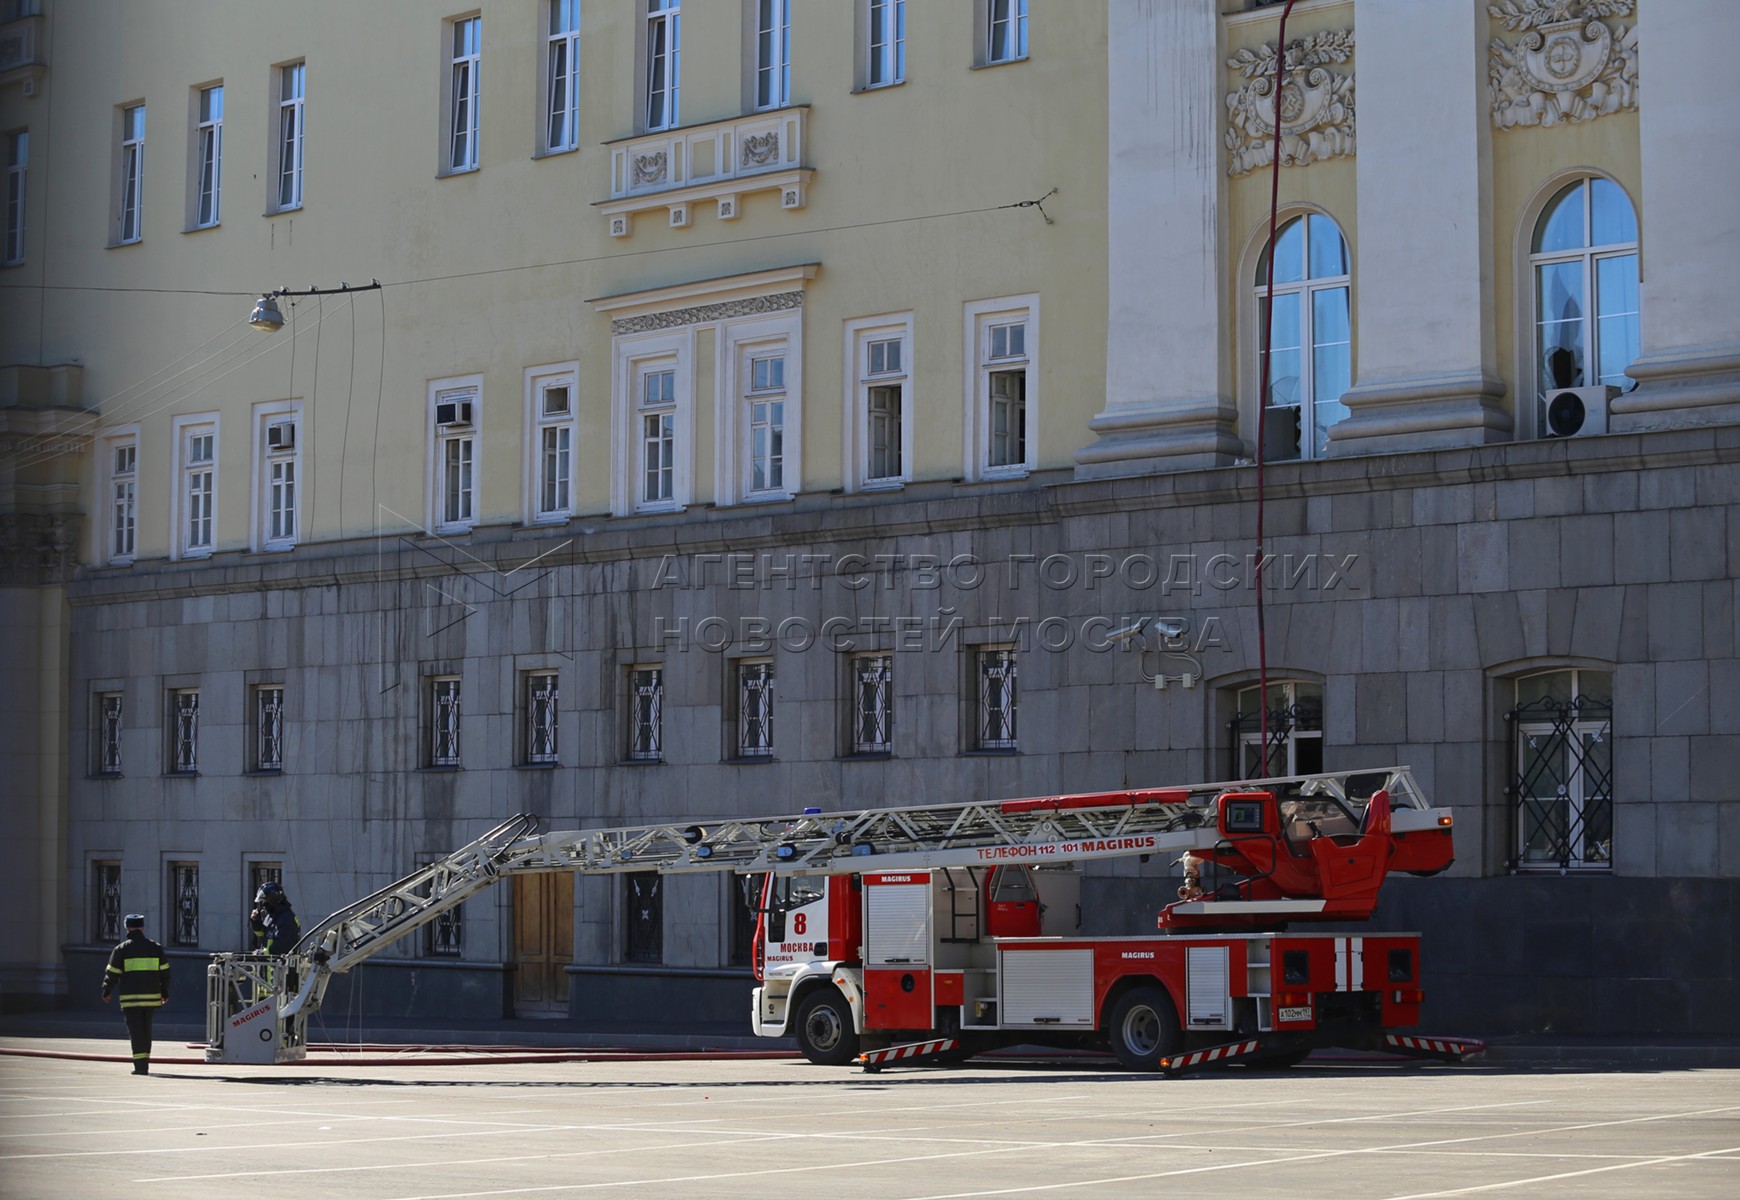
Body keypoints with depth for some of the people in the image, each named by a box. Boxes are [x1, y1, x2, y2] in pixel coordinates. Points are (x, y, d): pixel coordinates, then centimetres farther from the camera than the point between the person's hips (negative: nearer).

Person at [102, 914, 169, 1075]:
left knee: (136, 1031, -4)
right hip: (151, 997, 4)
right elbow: (164, 972, 10)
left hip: (130, 998, -4)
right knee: (146, 1030, 17)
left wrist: (106, 992, 14)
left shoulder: (121, 949, -3)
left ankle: (141, 1065, -14)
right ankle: (144, 1062, 21)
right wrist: (165, 993, 19)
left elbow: (112, 974, 0)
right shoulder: (156, 948, 7)